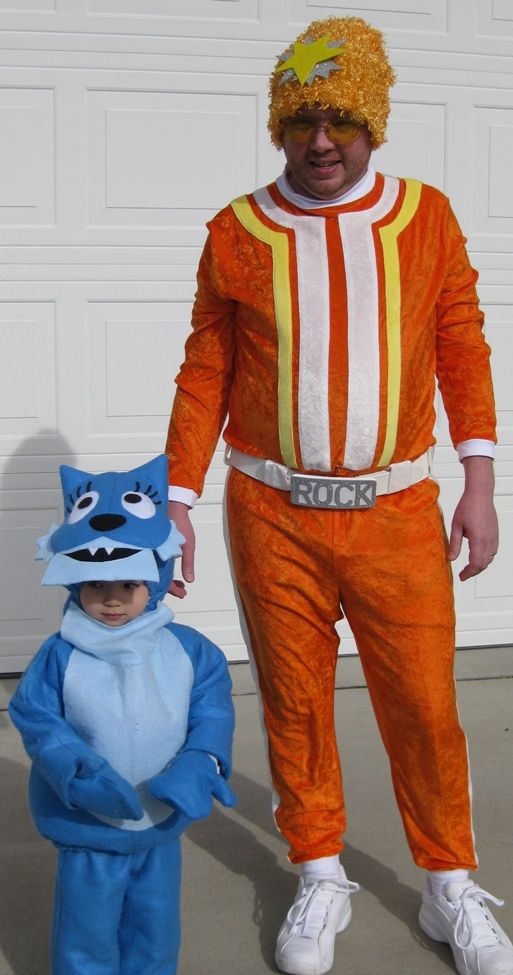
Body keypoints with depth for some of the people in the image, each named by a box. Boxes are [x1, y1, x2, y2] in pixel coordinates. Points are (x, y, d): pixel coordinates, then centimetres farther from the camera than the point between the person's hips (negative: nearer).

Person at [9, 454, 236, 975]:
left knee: (156, 931, 21)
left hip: (163, 825, 3)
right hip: (86, 830, -2)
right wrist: (80, 771, -27)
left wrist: (200, 763, -21)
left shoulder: (186, 650, -7)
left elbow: (212, 708, -4)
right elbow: (36, 719, -14)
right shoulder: (60, 657, -14)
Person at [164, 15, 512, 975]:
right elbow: (204, 374, 4)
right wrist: (176, 504, 1)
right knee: (294, 701, 10)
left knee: (424, 706, 4)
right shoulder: (238, 232, 1)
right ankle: (320, 879, 29)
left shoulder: (426, 217, 3)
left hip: (396, 511, 0)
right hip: (272, 515, 0)